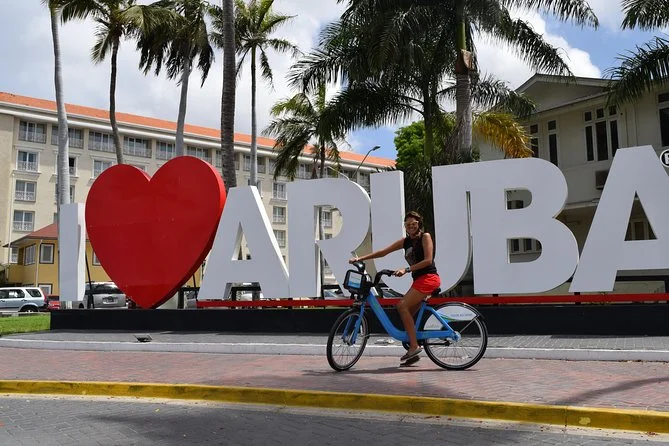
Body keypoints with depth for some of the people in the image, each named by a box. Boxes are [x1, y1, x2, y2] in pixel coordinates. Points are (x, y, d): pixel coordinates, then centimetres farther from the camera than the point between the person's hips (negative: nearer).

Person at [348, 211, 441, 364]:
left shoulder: (425, 236, -4)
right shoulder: (406, 241, 14)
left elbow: (428, 260, -15)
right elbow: (383, 252, 11)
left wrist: (406, 269, -23)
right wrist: (360, 258, 3)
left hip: (428, 278, -8)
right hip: (419, 280, 8)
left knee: (402, 305, -20)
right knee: (407, 313, 3)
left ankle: (414, 346, -19)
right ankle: (413, 353, 9)